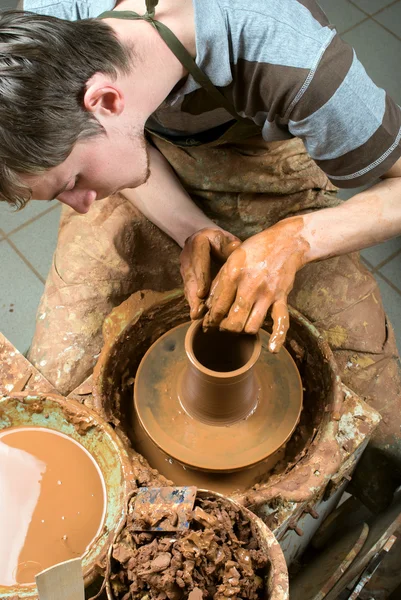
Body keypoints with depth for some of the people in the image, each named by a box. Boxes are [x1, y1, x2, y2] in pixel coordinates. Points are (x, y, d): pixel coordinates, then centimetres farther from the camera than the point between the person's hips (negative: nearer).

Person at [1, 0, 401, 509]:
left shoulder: (295, 61, -40)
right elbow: (128, 136, -7)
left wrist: (296, 239, -41)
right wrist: (194, 231, -25)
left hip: (273, 186, -2)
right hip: (155, 184, 3)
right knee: (51, 379, -11)